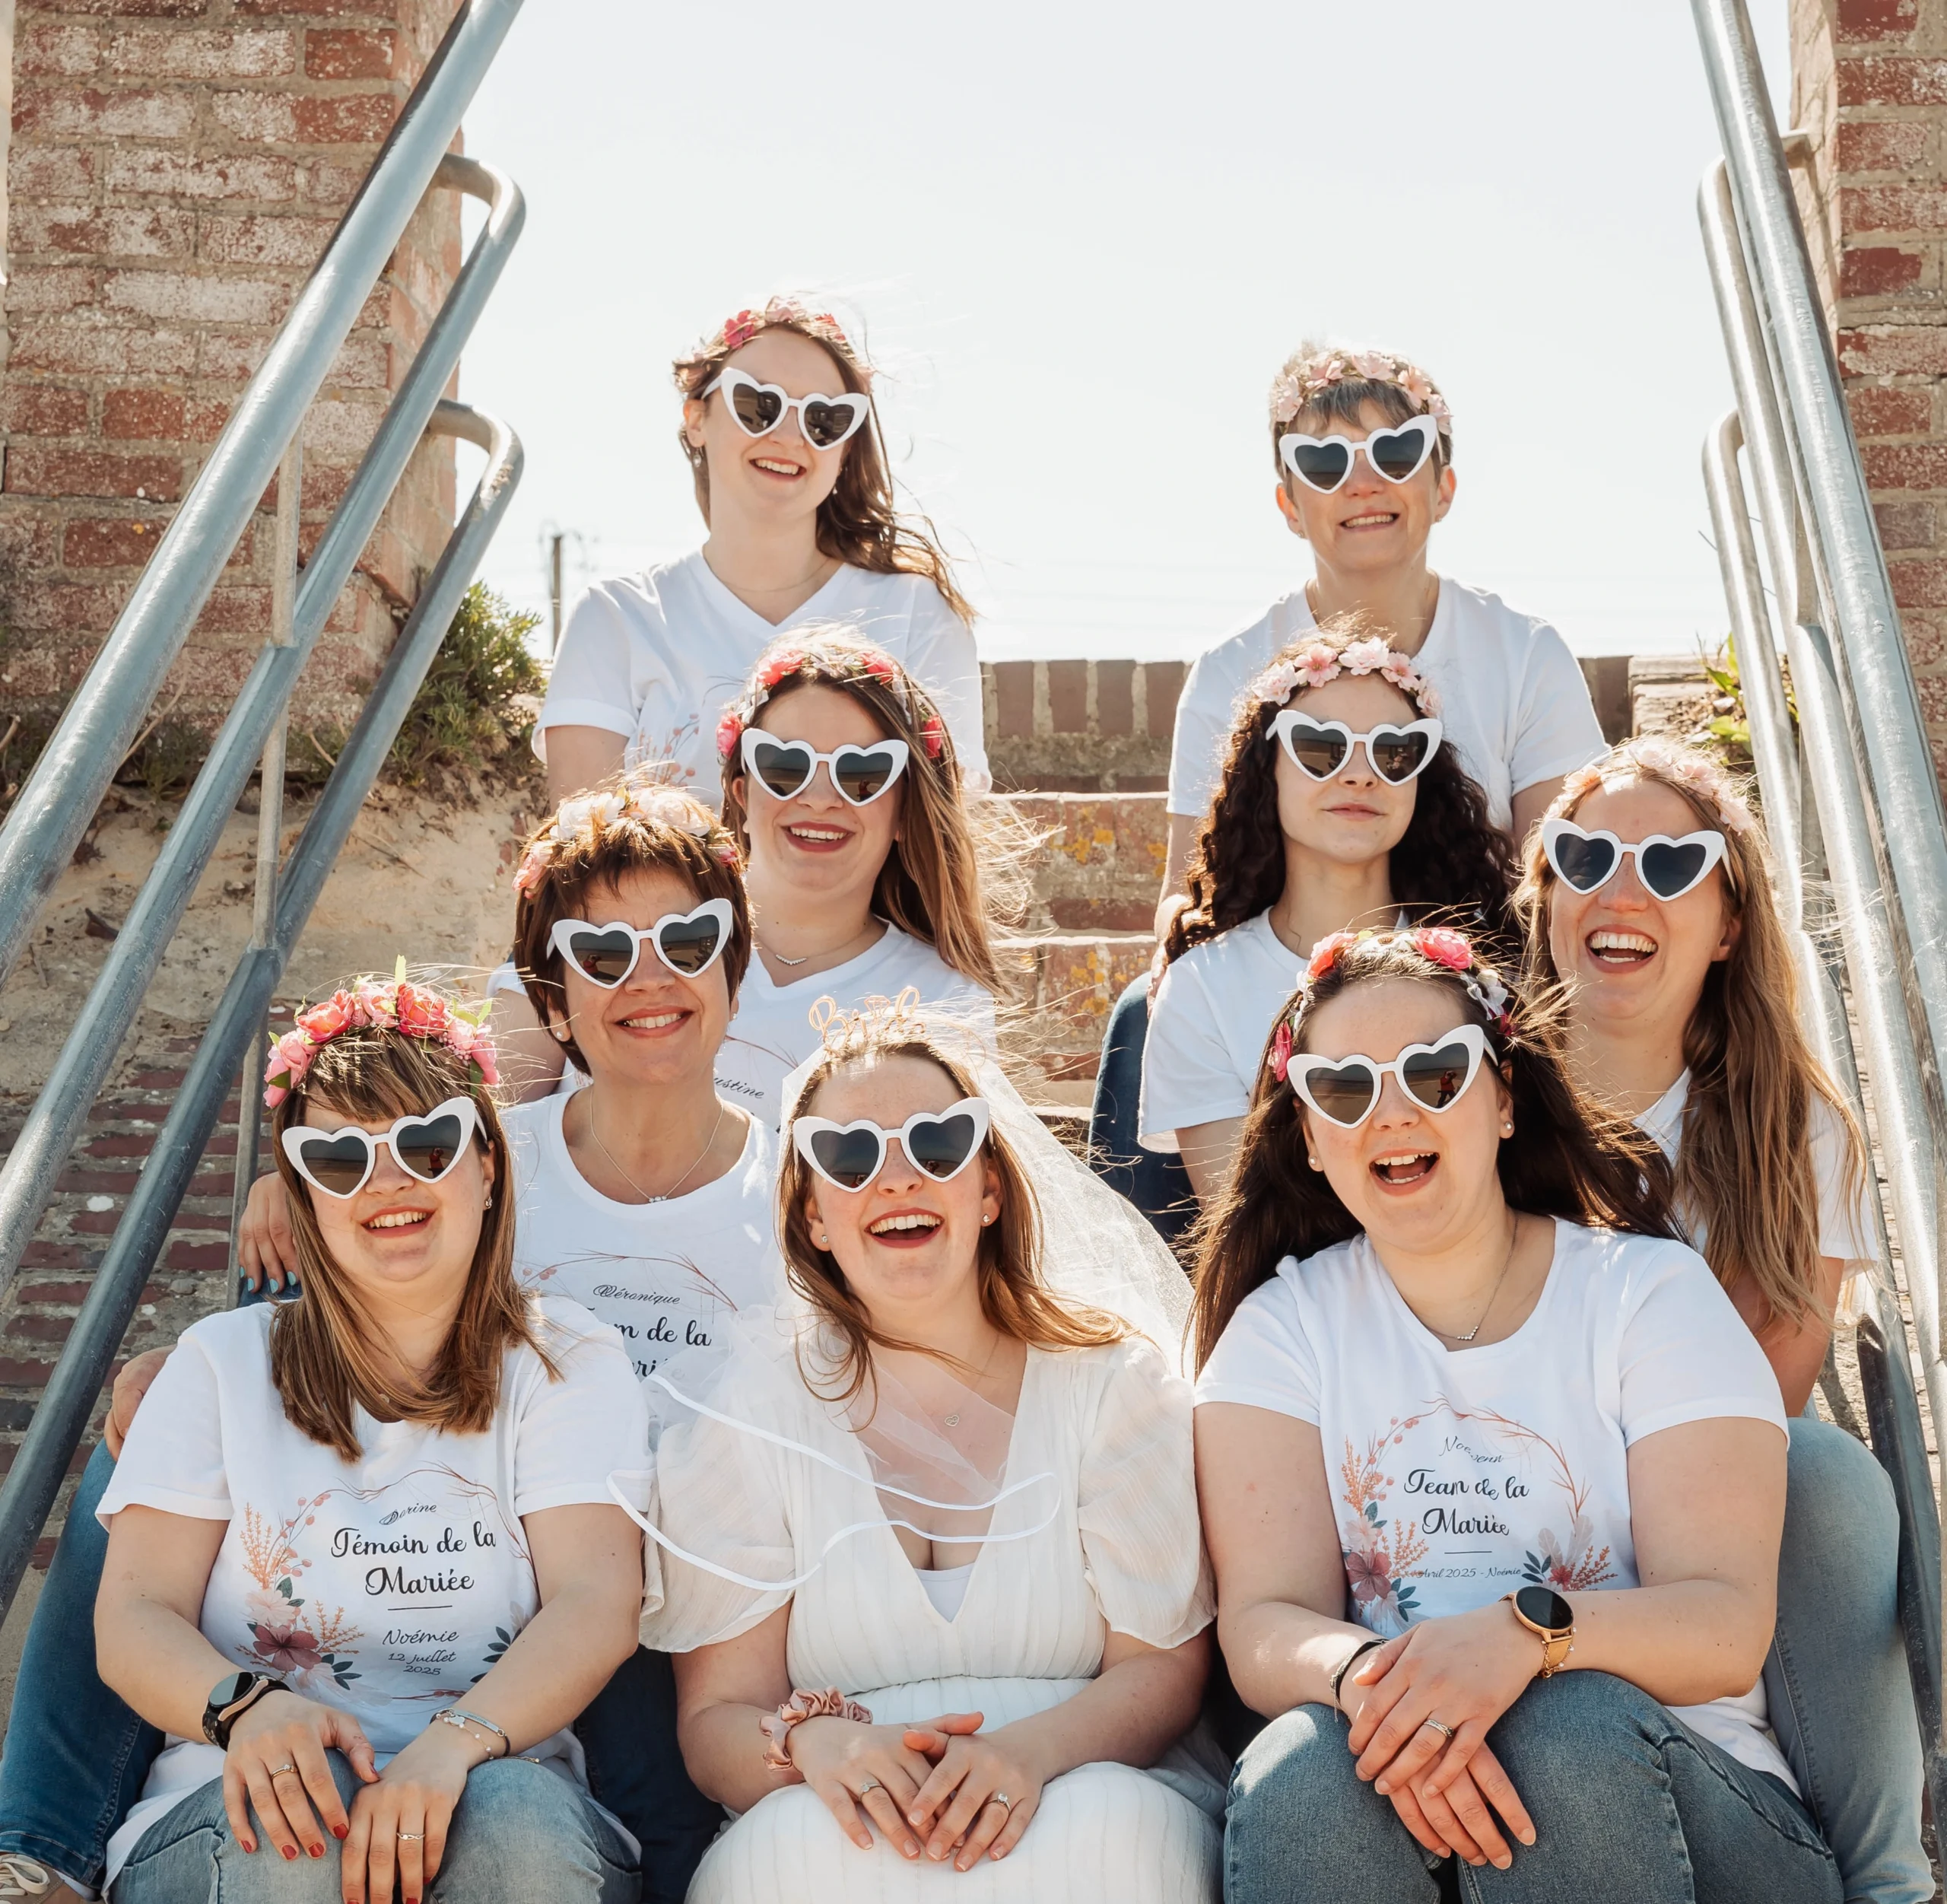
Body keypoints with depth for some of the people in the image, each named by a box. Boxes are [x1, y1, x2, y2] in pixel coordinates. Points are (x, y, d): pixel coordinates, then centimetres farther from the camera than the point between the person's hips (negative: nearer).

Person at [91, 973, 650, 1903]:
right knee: (301, 1822, -33)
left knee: (517, 1823, -34)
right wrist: (247, 1708, -21)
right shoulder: (225, 1362, 11)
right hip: (231, 1817, 1)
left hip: (499, 1781, -1)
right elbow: (132, 1618, 3)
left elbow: (596, 1600, -6)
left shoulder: (567, 1363, 8)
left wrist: (453, 1742, -27)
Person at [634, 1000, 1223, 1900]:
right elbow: (717, 1715, 2)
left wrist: (1032, 1748, -20)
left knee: (1112, 1826, -33)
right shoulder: (747, 1410, 5)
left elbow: (1161, 1669, 2)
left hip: (1090, 1791, 1)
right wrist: (813, 1741, -23)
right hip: (851, 1818, -1)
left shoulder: (1115, 1379, 6)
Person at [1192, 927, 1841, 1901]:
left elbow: (1727, 1629, -8)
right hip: (1392, 1775, 0)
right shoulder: (1284, 1326, 8)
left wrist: (1530, 1631, -29)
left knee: (1572, 1724, -33)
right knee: (1302, 1767, -32)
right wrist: (1362, 1674, -29)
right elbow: (1263, 1622, -5)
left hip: (1663, 1791, 0)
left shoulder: (1653, 1295, 3)